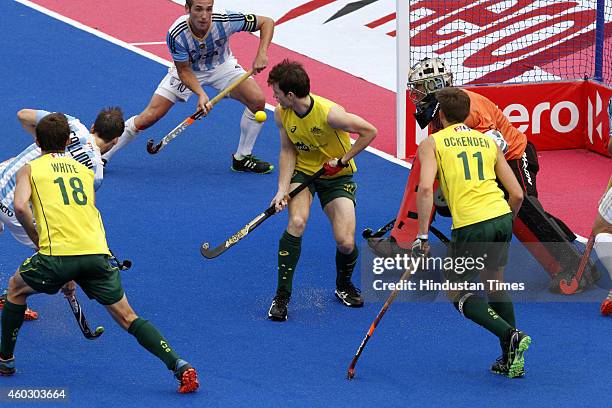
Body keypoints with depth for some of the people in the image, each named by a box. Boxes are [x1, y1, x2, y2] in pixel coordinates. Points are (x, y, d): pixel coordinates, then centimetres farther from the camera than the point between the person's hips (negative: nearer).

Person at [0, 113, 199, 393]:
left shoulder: (29, 170, 12)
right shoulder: (84, 170, 25)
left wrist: (36, 240, 10)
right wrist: (73, 277, 37)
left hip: (57, 254, -3)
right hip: (98, 252, 3)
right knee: (127, 317, 8)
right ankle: (179, 366, -7)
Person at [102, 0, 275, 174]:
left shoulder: (226, 21, -34)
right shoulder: (176, 35, -36)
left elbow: (267, 22, -20)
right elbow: (184, 71, -22)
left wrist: (261, 54, -33)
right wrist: (201, 94, -39)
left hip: (221, 65, 2)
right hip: (188, 70, -2)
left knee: (257, 101, -17)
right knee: (149, 117, -11)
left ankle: (242, 159, 3)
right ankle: (102, 157, 5)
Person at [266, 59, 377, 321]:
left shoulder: (329, 113, -29)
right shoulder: (281, 114, -13)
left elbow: (369, 131, -21)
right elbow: (288, 151, -4)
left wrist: (343, 160, -18)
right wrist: (282, 190, -15)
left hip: (337, 176, -3)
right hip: (301, 172, 3)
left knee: (346, 243, -14)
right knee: (297, 222, -27)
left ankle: (344, 285, 22)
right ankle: (282, 295, -18)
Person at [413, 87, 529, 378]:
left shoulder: (432, 143, 6)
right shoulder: (488, 142, 18)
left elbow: (426, 188, -11)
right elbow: (517, 194, 14)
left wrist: (422, 236, -10)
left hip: (470, 225, -5)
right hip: (502, 217, 5)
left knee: (460, 294, 11)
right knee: (494, 285, 23)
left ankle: (511, 336, -9)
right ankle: (512, 360, 20)